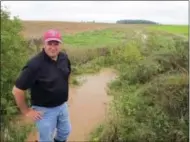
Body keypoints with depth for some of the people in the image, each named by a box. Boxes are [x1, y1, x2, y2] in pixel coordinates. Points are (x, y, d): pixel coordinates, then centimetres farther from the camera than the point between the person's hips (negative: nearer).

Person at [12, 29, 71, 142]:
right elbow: (17, 90, -24)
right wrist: (26, 111, -15)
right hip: (45, 110, -6)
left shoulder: (64, 57, -8)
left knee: (65, 132, 25)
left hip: (62, 106, 6)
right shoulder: (34, 65, -28)